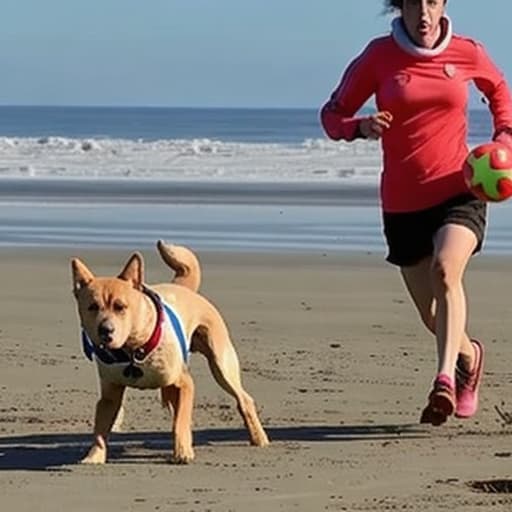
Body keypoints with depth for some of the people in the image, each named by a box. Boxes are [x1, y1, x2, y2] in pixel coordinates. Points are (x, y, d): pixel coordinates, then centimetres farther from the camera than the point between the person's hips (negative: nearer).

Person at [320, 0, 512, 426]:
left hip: (459, 191, -1)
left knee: (445, 270, -31)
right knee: (432, 315, 9)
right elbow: (332, 114, 0)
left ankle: (445, 379, -37)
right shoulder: (379, 56, -3)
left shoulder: (467, 53, 0)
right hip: (403, 202, 1)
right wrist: (361, 127, -22)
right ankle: (469, 355, 42)